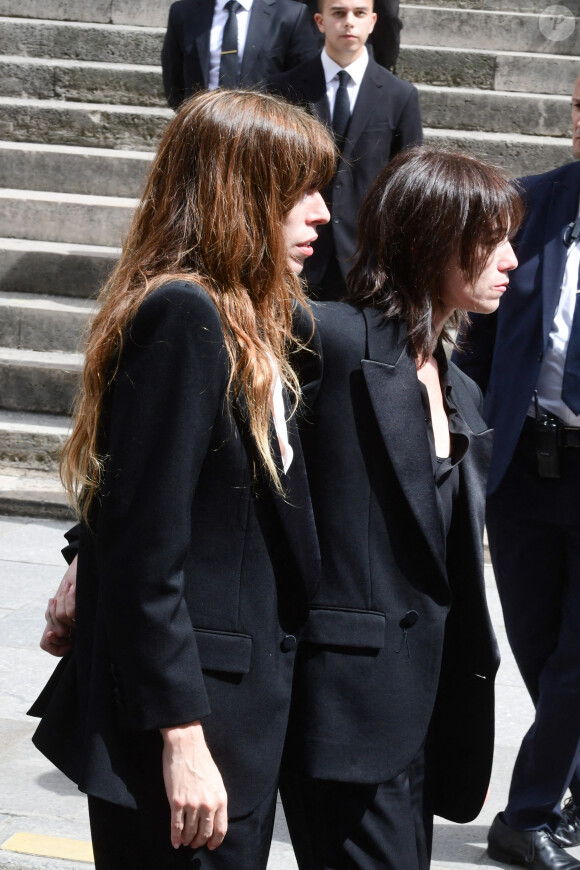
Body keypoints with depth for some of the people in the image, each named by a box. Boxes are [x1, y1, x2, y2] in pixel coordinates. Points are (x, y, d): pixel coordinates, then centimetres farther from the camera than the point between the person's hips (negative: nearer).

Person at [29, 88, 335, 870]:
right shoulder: (183, 316, -18)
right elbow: (145, 554, -21)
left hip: (244, 702, 9)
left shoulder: (244, 320, 11)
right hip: (192, 724, -9)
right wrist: (181, 736, -21)